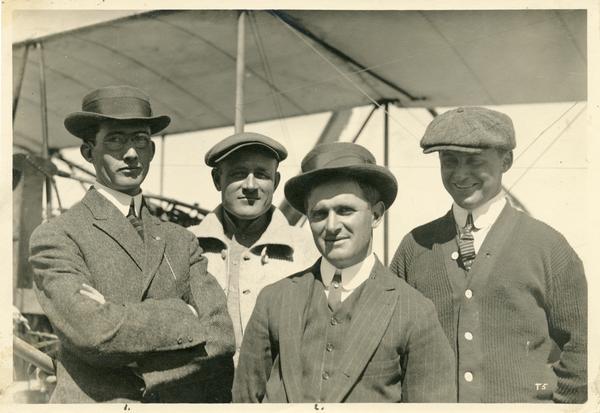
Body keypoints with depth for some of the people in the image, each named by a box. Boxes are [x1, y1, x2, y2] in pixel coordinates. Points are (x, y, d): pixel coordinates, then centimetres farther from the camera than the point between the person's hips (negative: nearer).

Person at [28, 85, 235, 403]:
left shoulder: (181, 242, 7)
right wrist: (184, 316, -9)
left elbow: (221, 338, -3)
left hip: (181, 400, 4)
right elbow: (92, 330, -19)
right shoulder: (54, 237, -5)